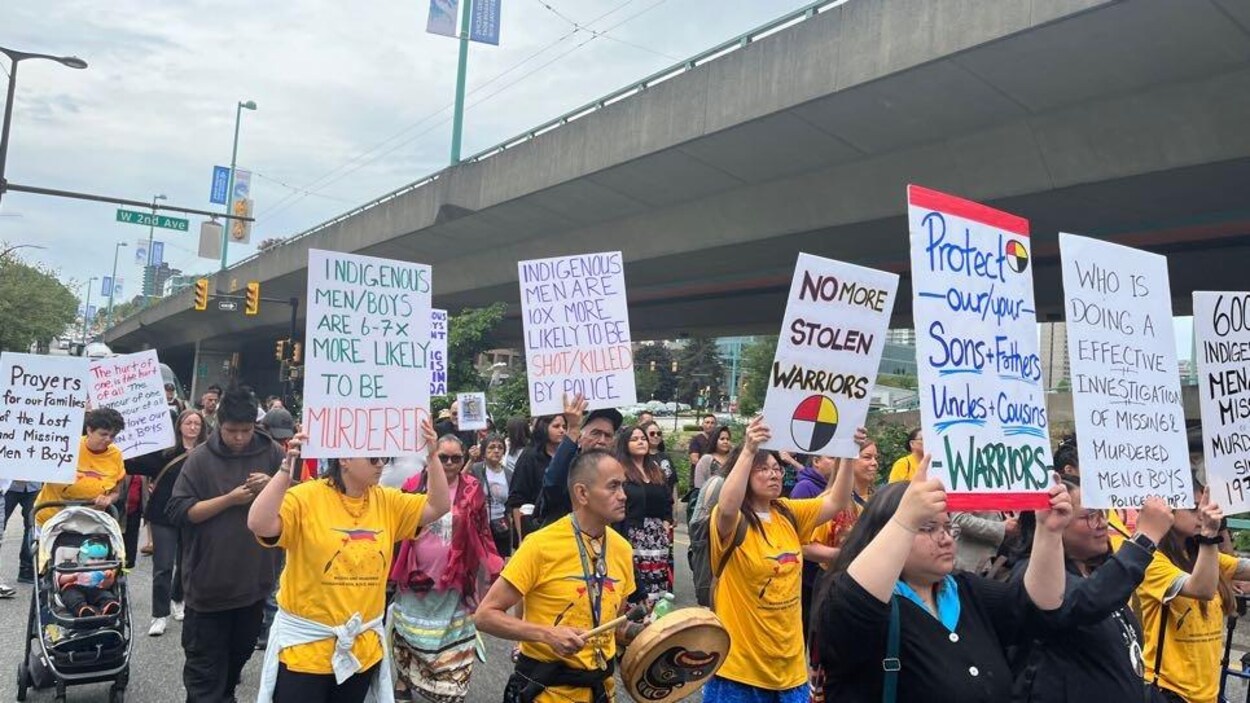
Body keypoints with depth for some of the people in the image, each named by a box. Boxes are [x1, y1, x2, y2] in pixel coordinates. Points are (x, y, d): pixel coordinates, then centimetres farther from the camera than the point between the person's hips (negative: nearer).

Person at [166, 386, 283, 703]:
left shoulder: (272, 453, -2)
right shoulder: (200, 458, -8)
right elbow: (179, 511, -12)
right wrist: (230, 499, -20)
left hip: (254, 577, 3)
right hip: (209, 579, -3)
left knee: (240, 652, 22)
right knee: (204, 664, 6)